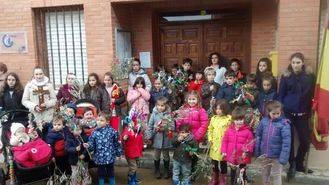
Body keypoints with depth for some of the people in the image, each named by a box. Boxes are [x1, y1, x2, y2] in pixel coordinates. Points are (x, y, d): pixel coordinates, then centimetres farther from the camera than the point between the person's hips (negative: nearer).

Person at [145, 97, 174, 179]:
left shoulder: (168, 114, -10)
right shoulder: (154, 114, -7)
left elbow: (173, 127, -9)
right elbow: (150, 126, -3)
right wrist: (149, 136, -5)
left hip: (166, 139, 0)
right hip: (157, 139, 1)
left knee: (166, 155, 17)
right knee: (157, 156, 15)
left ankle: (166, 171, 34)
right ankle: (157, 170, 33)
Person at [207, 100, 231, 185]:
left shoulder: (229, 119, -9)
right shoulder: (213, 118, 6)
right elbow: (210, 130, 13)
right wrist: (210, 139, 3)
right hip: (214, 144, 5)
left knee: (223, 162, 7)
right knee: (214, 162, 14)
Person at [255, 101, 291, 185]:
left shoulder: (284, 124, -15)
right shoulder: (264, 121, -4)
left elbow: (286, 142, -17)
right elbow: (258, 136, 5)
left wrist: (284, 157, -21)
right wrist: (257, 151, 6)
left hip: (276, 156, -4)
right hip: (264, 154, 4)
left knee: (276, 175, 10)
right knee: (265, 173, 21)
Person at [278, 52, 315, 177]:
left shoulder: (310, 76, 1)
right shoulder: (286, 76, -1)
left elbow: (312, 96, 5)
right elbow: (280, 95, 0)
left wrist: (309, 112, 1)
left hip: (303, 114, 1)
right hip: (288, 113, -1)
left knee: (305, 141, 4)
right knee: (289, 140, 3)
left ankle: (299, 164, 27)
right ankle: (292, 165, 22)